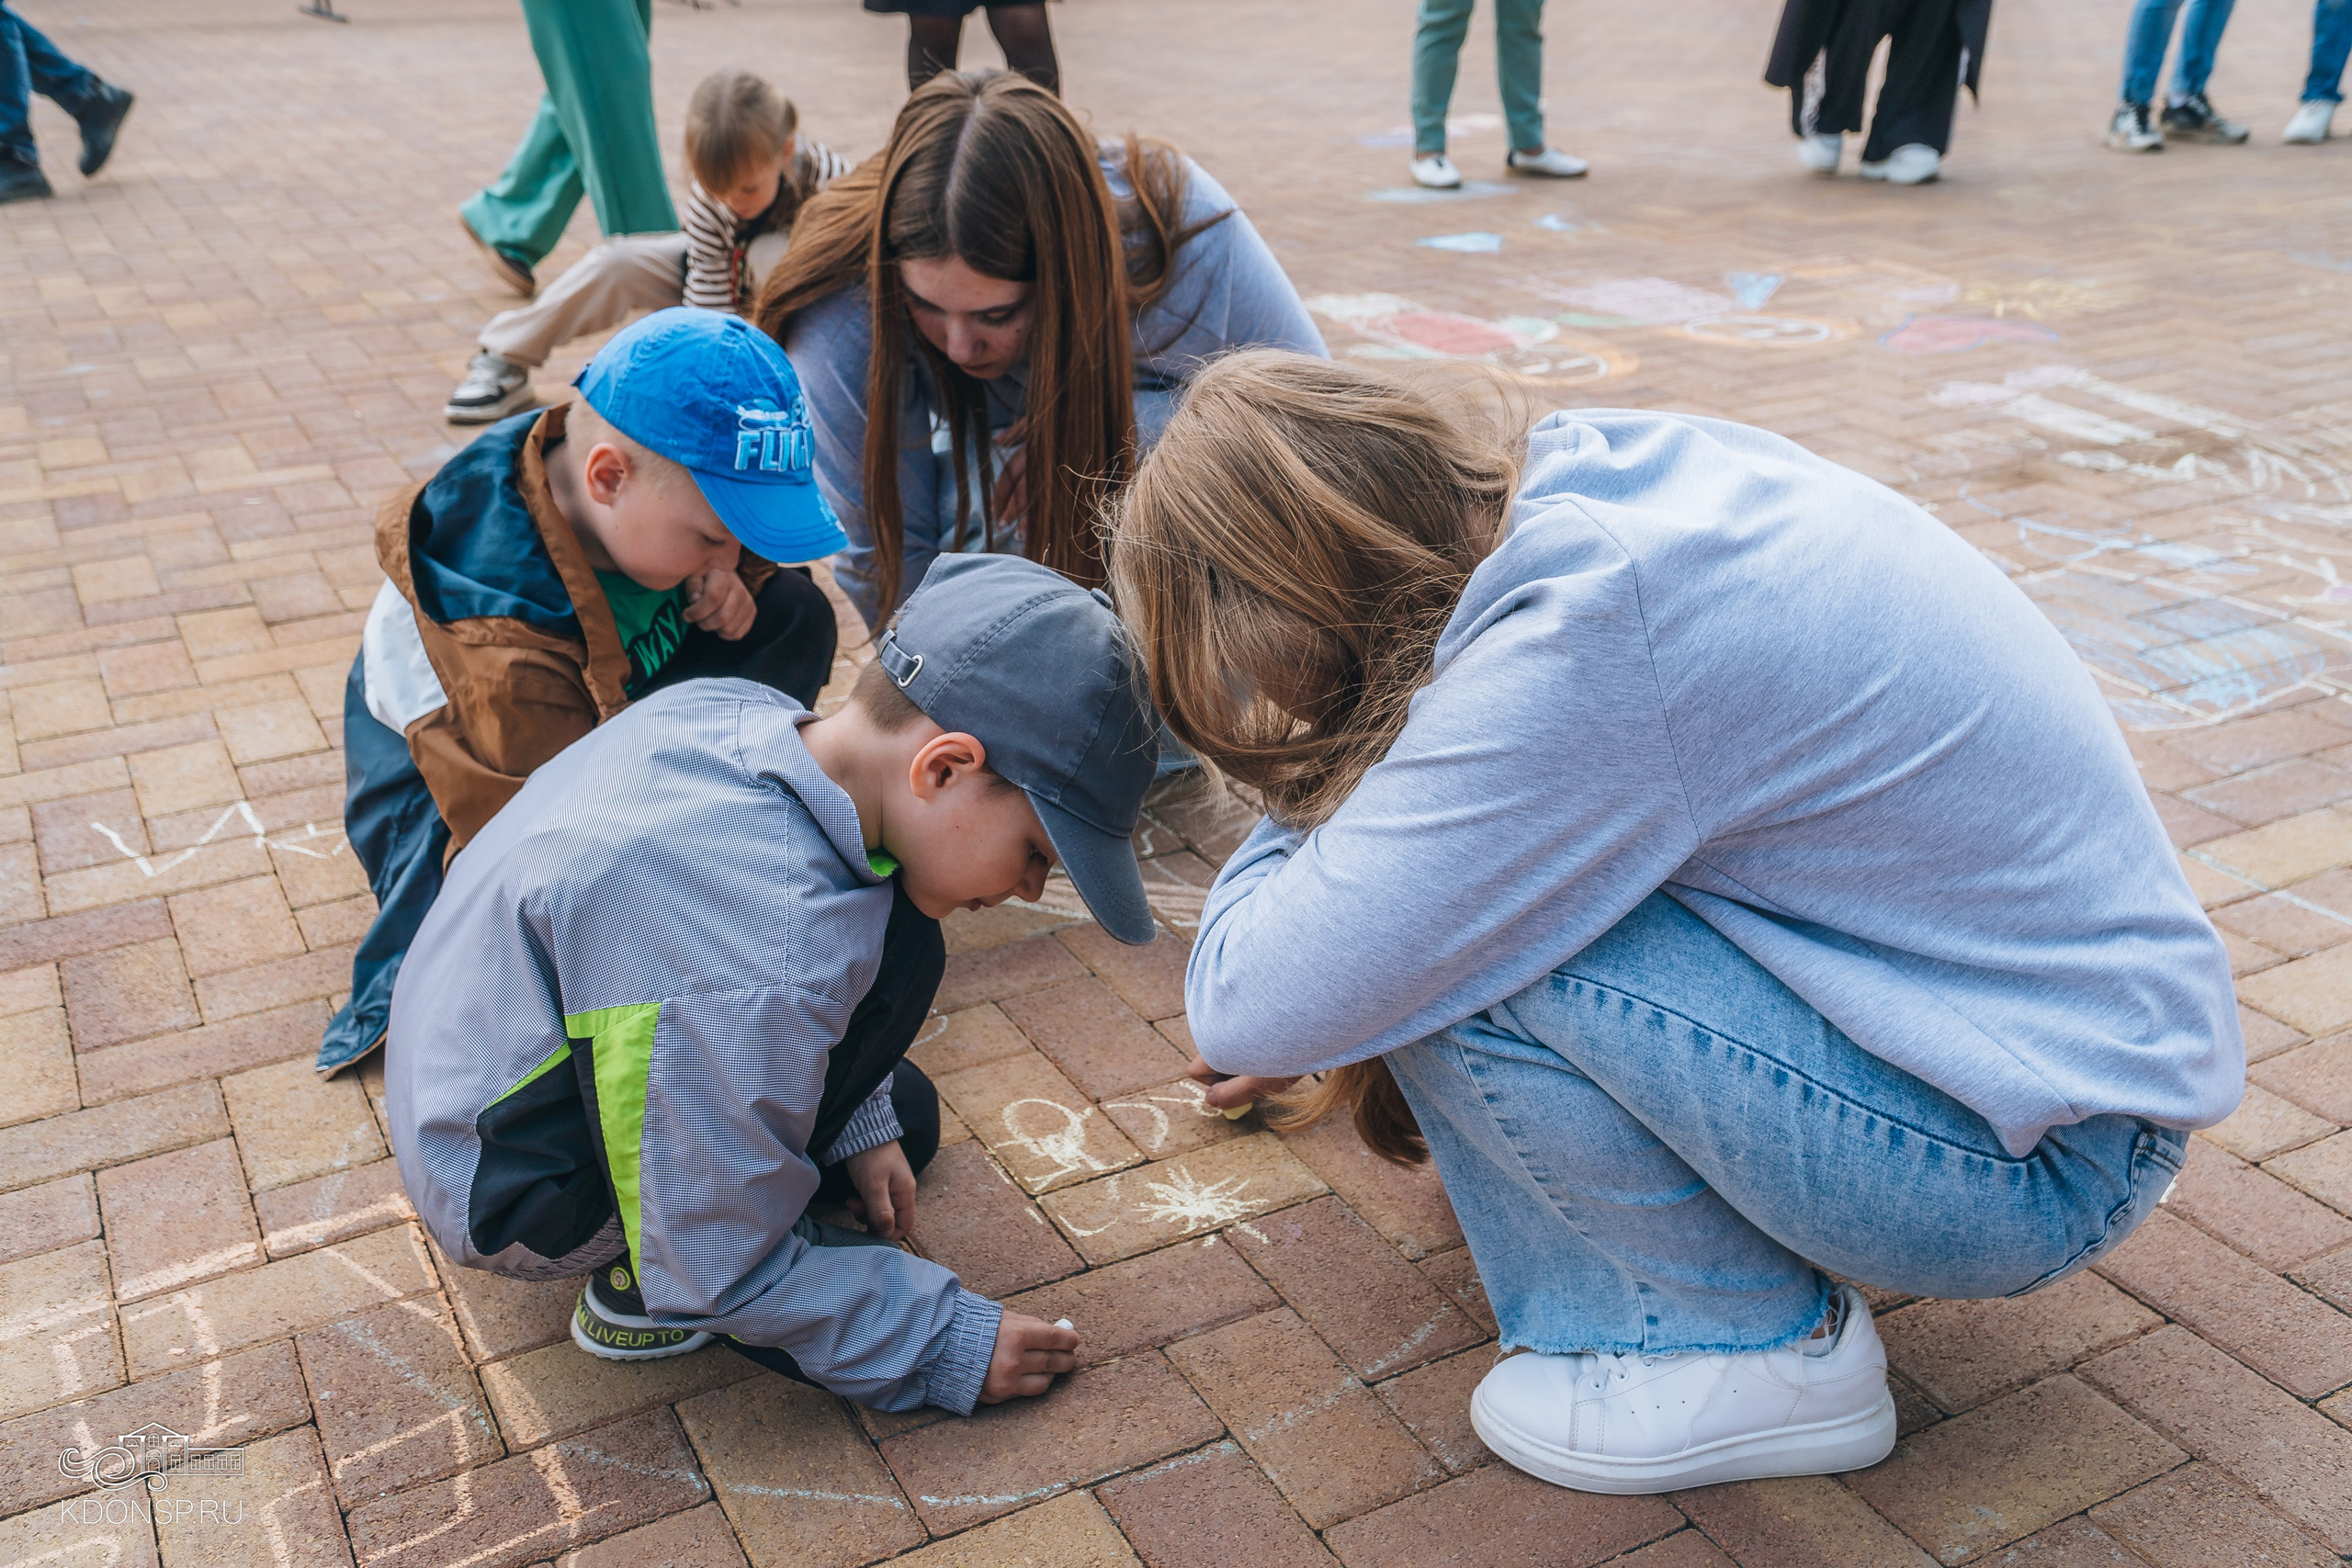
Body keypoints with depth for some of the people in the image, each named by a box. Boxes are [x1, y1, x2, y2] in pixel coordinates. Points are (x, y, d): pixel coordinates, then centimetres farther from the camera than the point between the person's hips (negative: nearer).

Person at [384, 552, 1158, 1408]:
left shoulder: (732, 706, -13)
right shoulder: (763, 964, -37)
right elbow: (726, 1275, -24)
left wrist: (859, 1124, 8)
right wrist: (946, 1345, -13)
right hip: (507, 1201, -8)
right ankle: (639, 1282, -11)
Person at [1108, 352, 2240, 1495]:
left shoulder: (1585, 640, -29)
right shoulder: (1609, 470, -2)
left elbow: (1255, 1003, -26)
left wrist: (1304, 802, -6)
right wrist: (1336, 1023, 23)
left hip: (2036, 1166, -8)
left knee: (1451, 913, -21)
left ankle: (1764, 1352, -1)